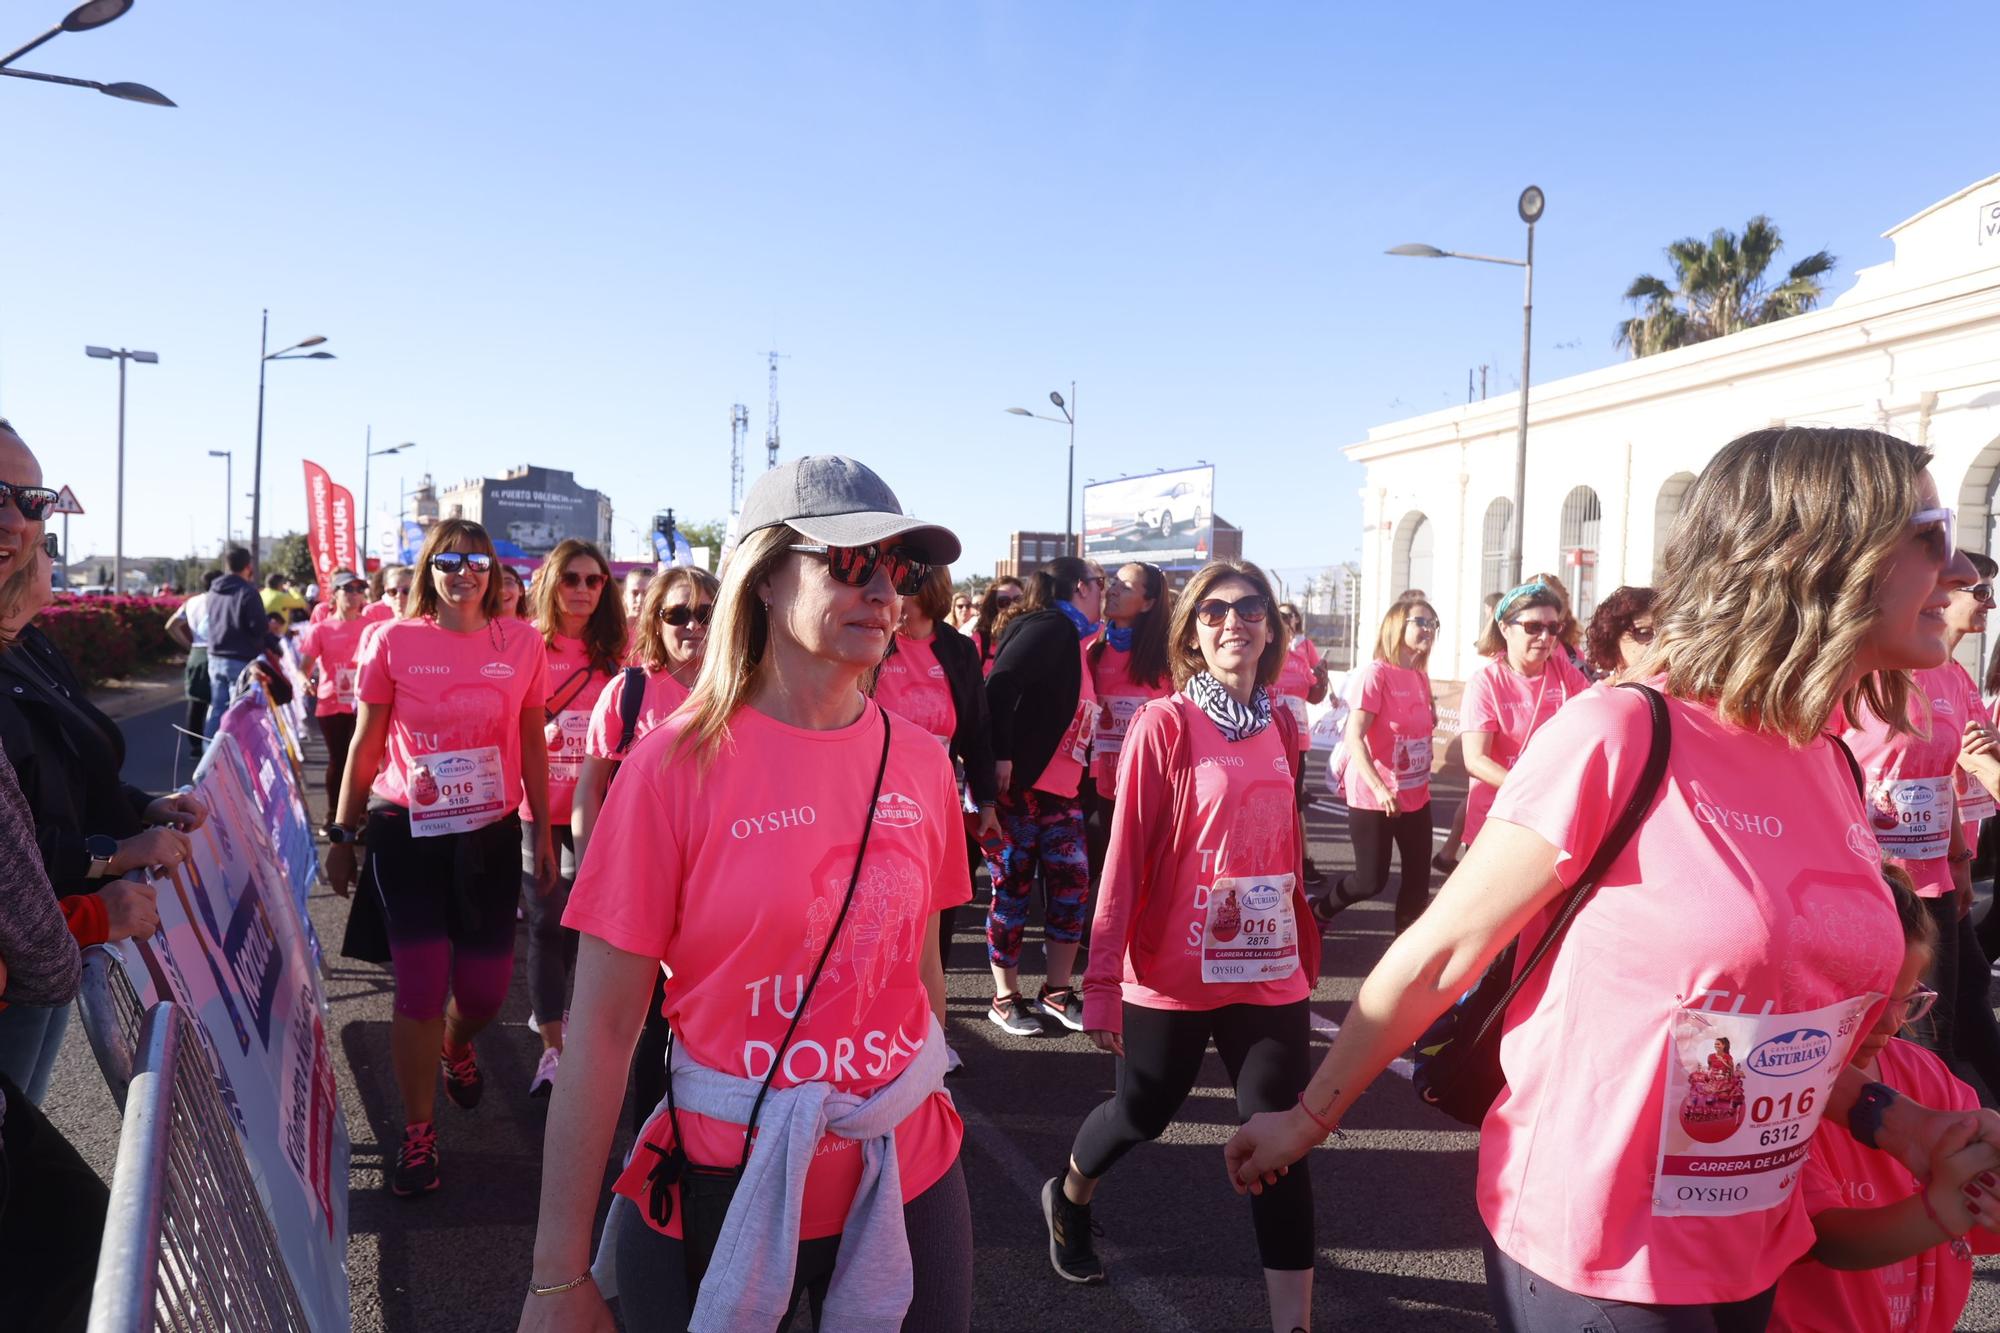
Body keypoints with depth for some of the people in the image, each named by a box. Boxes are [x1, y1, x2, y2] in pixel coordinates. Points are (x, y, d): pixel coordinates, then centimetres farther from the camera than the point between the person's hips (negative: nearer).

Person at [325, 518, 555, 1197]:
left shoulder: (522, 642, -1)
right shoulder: (392, 641, -4)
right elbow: (365, 746, 3)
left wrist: (544, 834, 9)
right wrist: (341, 835, 6)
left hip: (490, 834, 2)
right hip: (407, 834, -1)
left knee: (486, 987, 7)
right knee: (420, 988, 0)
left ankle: (455, 1048, 44)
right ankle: (418, 1135, 20)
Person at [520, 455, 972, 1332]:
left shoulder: (920, 764, -3)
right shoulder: (679, 764, -14)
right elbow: (601, 1029, -12)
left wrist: (929, 1123, 13)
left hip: (907, 1182, 3)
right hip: (720, 1192, -3)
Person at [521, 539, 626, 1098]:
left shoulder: (613, 649, 5)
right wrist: (547, 732, -17)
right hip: (538, 801, -3)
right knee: (549, 921, 0)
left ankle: (552, 1013, 35)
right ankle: (554, 1048, 6)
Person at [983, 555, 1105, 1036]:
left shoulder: (1079, 643, 18)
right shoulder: (1049, 628, -10)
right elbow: (999, 686, -21)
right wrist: (1001, 757, -23)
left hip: (1061, 793, 9)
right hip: (1017, 785, -9)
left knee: (1072, 886, 8)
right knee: (1012, 889, 2)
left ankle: (1057, 991, 21)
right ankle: (1005, 998, 14)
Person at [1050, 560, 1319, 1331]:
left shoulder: (1281, 726, 4)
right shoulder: (1164, 724, -12)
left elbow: (1290, 846, 13)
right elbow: (1124, 857, -13)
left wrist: (1307, 947, 16)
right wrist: (1101, 982, -15)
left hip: (1270, 973, 4)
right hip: (1173, 975, -4)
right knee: (1142, 1114, 16)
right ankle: (1068, 1202, 48)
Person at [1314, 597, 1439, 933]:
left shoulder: (1421, 677, 8)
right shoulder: (1375, 673, -15)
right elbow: (1354, 738, -23)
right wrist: (1379, 788, -32)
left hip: (1416, 796, 7)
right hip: (1374, 798, -7)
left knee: (1418, 877, 7)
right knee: (1371, 880, 0)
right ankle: (1319, 912, 26)